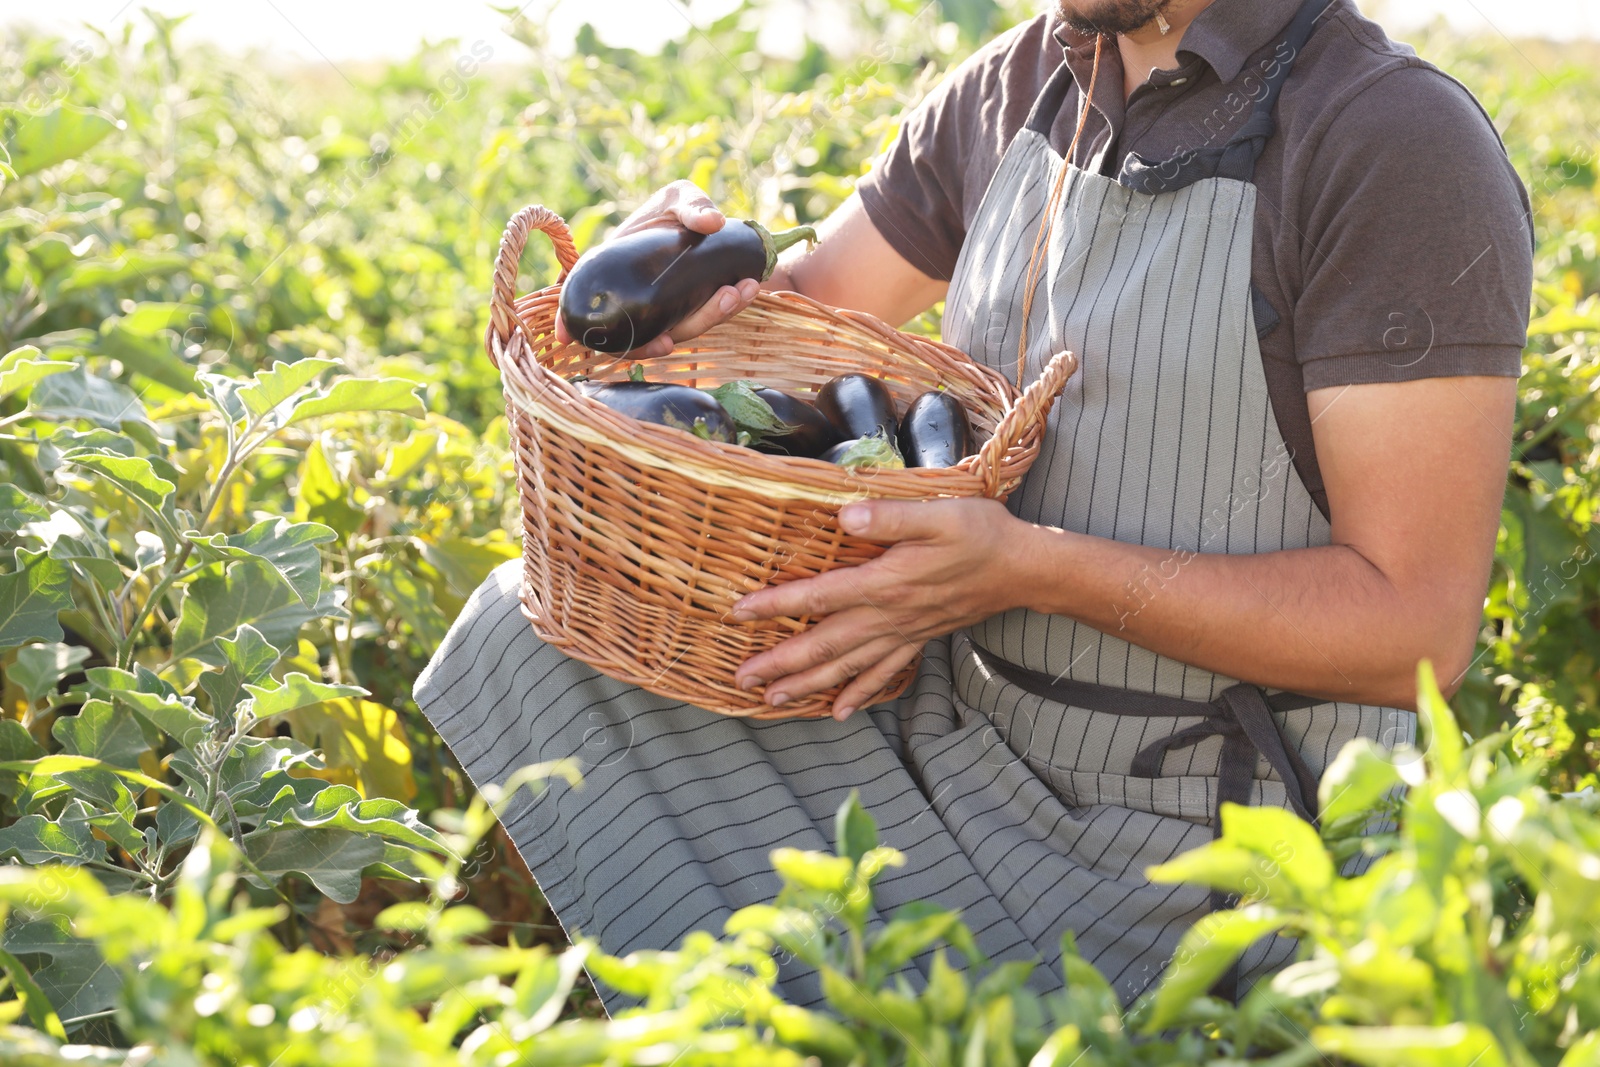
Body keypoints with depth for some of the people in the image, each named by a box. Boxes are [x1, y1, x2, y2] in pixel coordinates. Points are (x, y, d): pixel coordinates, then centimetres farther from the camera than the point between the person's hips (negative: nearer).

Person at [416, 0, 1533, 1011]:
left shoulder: (1405, 149, -20)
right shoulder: (1014, 90, 4)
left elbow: (1419, 630, -23)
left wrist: (1031, 564, -30)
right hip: (961, 717, 7)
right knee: (533, 628, 0)